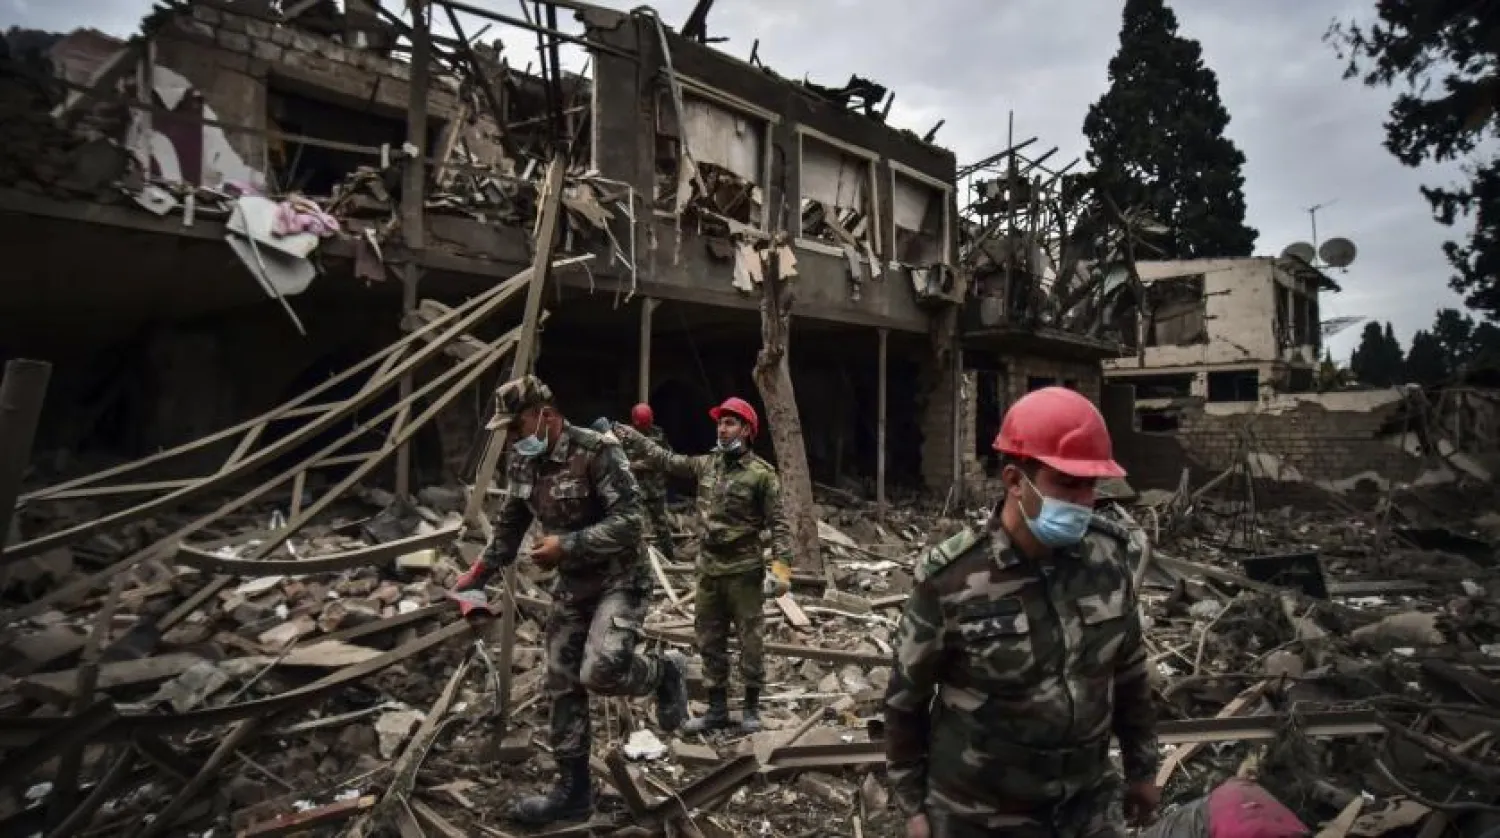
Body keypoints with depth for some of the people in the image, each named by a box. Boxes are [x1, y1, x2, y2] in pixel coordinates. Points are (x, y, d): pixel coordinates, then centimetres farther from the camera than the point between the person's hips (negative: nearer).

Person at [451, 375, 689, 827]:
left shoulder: (598, 450, -21)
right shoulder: (522, 463, 2)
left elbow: (628, 520, -25)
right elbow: (509, 526, 14)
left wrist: (568, 544, -27)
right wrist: (477, 574, 7)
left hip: (619, 580, -7)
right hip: (570, 586, 7)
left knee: (601, 671, -27)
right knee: (563, 686, 8)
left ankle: (664, 672, 6)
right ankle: (573, 790, 22)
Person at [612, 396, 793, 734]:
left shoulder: (761, 473, -10)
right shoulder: (706, 464, 6)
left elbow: (778, 523, -11)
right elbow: (665, 460, 9)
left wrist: (781, 565, -20)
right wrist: (628, 435, 1)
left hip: (744, 571, -6)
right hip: (708, 569, 6)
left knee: (751, 640, 5)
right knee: (710, 641, 12)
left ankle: (751, 708, 20)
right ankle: (717, 709, 25)